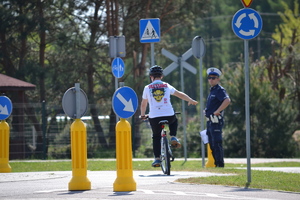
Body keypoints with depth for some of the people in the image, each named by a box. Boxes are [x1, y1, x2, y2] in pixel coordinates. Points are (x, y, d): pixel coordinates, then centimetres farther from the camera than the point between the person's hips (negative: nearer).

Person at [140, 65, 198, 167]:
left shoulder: (147, 88, 8)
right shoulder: (167, 86, 9)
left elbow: (143, 104, 18)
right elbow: (180, 94, 17)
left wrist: (143, 115, 34)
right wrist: (191, 101, 33)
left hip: (154, 117, -1)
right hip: (169, 115, 1)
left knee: (156, 137, 18)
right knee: (174, 122, 36)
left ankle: (157, 159, 7)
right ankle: (173, 138, 13)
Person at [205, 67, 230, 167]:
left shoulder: (219, 90, -10)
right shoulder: (212, 90, 20)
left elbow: (227, 100, -28)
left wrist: (217, 111, -25)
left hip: (216, 121, -10)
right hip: (210, 121, 10)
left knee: (216, 143, -11)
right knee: (212, 144, 12)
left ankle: (220, 163, -11)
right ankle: (216, 163, 17)